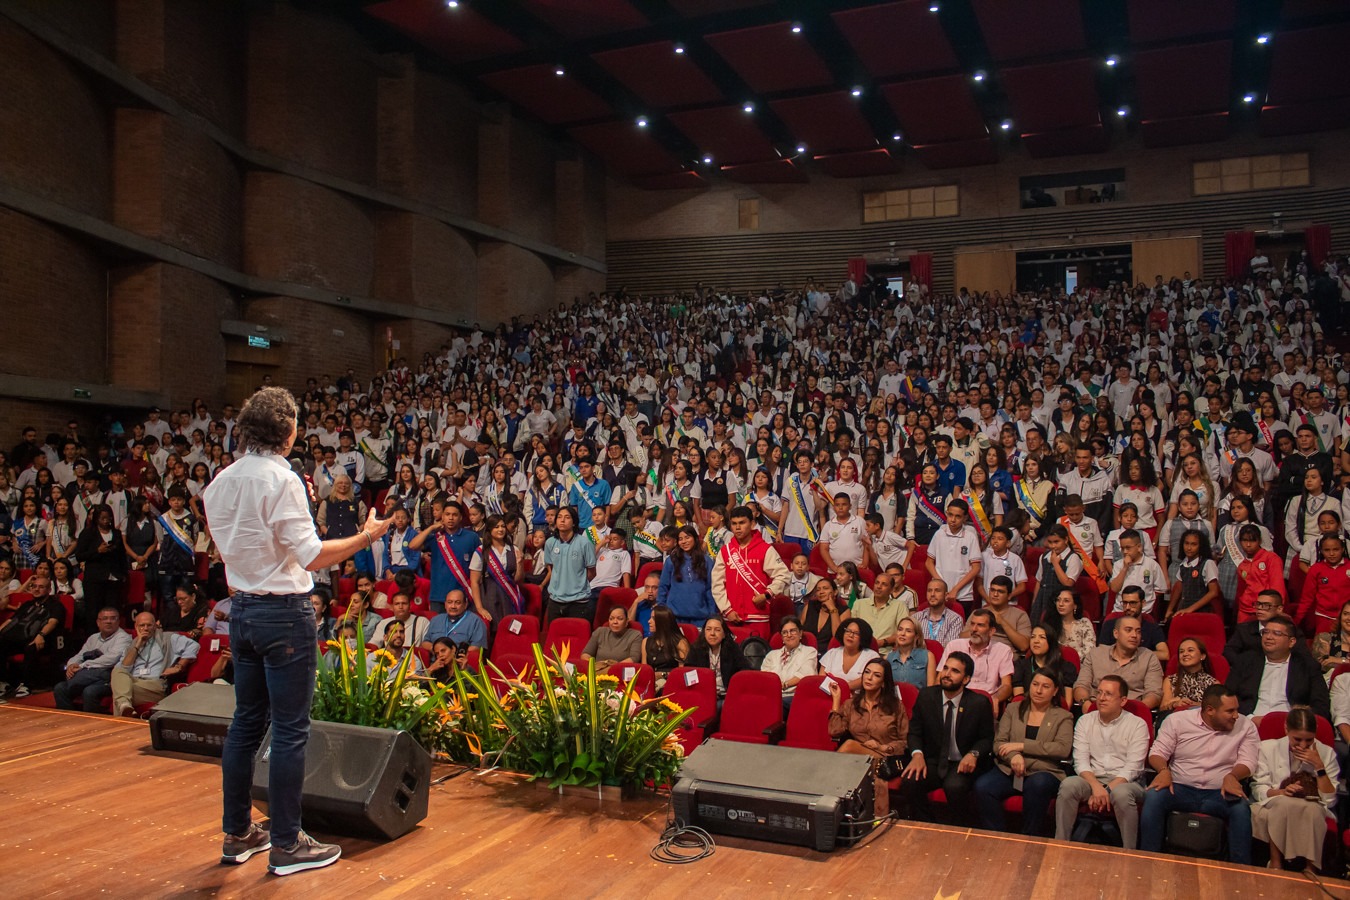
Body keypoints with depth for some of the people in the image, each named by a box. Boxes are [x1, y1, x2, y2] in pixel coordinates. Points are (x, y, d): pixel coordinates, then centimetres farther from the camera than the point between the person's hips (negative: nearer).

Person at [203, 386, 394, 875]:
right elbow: (311, 556, -20)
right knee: (290, 729, 0)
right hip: (284, 613, -8)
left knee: (246, 723, 16)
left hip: (242, 609, 8)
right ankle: (286, 844, 8)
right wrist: (366, 536, -11)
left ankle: (237, 834, 26)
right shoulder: (282, 480, -16)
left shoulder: (221, 481, 8)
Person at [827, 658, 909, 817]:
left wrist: (883, 747, -8)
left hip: (884, 759, -2)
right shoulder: (851, 704, 16)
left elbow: (905, 742, 9)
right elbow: (835, 731, 1)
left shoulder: (895, 706, 9)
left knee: (850, 744, -30)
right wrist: (836, 699, 5)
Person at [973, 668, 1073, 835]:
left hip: (1043, 772, -2)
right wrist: (1013, 756, -14)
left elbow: (1063, 748, -5)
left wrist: (1022, 746, -10)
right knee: (982, 787, -29)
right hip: (1009, 770, 2)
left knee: (1037, 785, -39)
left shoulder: (1063, 717, 13)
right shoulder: (1013, 709, 19)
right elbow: (998, 743, 10)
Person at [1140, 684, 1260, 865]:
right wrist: (1164, 770, -20)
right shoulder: (1177, 720, 3)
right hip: (1180, 789, 0)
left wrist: (1232, 776, -24)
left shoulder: (1245, 726, 6)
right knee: (1153, 797, -31)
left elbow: (1248, 761, -1)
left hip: (1219, 794, 0)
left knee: (1241, 808, -33)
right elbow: (1158, 752, 3)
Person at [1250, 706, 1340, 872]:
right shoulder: (1268, 748, 2)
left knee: (1313, 811, -35)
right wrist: (1281, 792, -19)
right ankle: (1275, 863, -26)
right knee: (1282, 804, -36)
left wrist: (1319, 767, -11)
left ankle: (1311, 868, -22)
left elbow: (1330, 801, -1)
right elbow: (1258, 790, 0)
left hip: (1313, 810, 1)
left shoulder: (1326, 753, 4)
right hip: (1273, 806, -1)